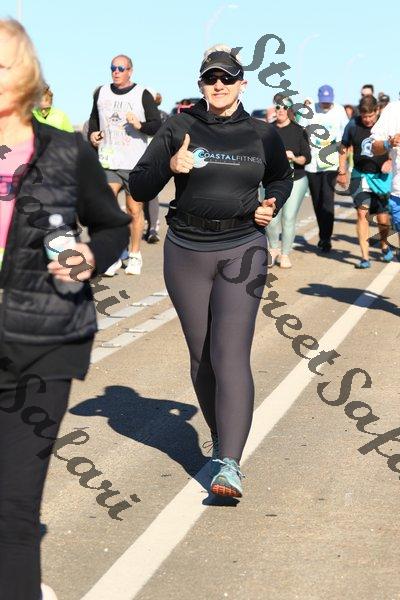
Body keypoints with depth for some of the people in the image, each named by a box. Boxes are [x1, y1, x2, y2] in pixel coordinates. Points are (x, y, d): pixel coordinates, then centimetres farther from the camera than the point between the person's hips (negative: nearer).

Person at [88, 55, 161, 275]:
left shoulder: (142, 95, -1)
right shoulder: (101, 93, 10)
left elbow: (158, 125, -5)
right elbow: (94, 117, 27)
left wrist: (140, 125, -24)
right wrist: (92, 133, 7)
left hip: (136, 164, -2)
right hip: (108, 163, 2)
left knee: (135, 210, 5)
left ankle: (135, 255, 19)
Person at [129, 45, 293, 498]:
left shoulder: (262, 135, 4)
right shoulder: (178, 129, 1)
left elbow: (282, 178, 24)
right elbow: (139, 188, -1)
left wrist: (272, 205, 2)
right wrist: (170, 165, -20)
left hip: (243, 251, -1)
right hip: (187, 252, 2)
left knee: (230, 354, -14)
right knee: (201, 354, 9)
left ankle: (229, 465, -19)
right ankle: (220, 439, 31)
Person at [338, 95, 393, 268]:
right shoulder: (353, 125, -5)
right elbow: (344, 148, 9)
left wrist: (390, 161, -14)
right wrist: (342, 172, 9)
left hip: (381, 176, 0)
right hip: (360, 176, 0)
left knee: (383, 217, 6)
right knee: (362, 213, -10)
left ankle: (384, 245, 37)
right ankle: (365, 257, -8)